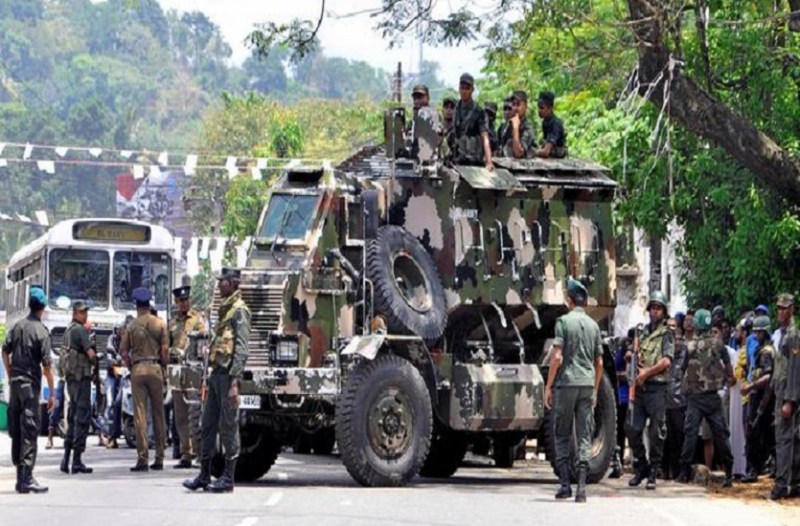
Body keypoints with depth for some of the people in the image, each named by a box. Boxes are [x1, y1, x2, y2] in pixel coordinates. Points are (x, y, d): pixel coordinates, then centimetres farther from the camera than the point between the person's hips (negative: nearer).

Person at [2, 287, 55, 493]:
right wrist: (52, 393, -8)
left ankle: (20, 478, 17)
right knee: (30, 430, -6)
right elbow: (46, 365, -12)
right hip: (30, 384, -6)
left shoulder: (17, 326, 6)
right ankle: (27, 478, -10)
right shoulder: (41, 331, -10)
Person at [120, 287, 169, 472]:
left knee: (140, 415, -1)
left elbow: (123, 351, 0)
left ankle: (142, 458, -7)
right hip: (155, 367, 1)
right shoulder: (159, 323, 2)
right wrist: (164, 367, 11)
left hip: (137, 369, -1)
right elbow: (165, 349, -2)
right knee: (158, 414, 8)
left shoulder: (131, 326, 1)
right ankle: (159, 458, 9)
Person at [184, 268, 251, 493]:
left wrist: (234, 381, -22)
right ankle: (204, 475, 14)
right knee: (208, 424, 9)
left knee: (228, 426, -5)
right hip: (216, 373, 9)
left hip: (228, 375, -9)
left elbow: (242, 348, -16)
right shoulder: (225, 310, 20)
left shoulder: (239, 310, -9)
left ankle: (228, 478, -2)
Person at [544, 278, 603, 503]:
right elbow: (599, 363, 14)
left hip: (567, 383, -4)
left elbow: (557, 357, -11)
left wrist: (548, 386, -5)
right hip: (587, 384, 4)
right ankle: (581, 487, -4)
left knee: (563, 436, 5)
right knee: (584, 437, 3)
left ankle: (565, 484, 1)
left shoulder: (564, 321, -4)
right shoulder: (593, 325, 11)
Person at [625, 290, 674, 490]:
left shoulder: (666, 334, -1)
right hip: (639, 387, 6)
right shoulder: (643, 332, 19)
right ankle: (640, 467, 18)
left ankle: (652, 473, 2)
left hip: (657, 388, -6)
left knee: (656, 432, -3)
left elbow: (666, 361, -13)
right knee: (633, 429, 3)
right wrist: (632, 357, 7)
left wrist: (646, 372, -13)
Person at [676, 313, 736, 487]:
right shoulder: (718, 344, -2)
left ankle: (685, 471, -6)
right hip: (713, 396, 1)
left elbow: (683, 369, 3)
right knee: (720, 433, 3)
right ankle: (729, 473, 5)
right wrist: (729, 378, 25)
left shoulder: (689, 346, -5)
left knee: (690, 432, -2)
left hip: (693, 396, -1)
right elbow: (728, 366, 5)